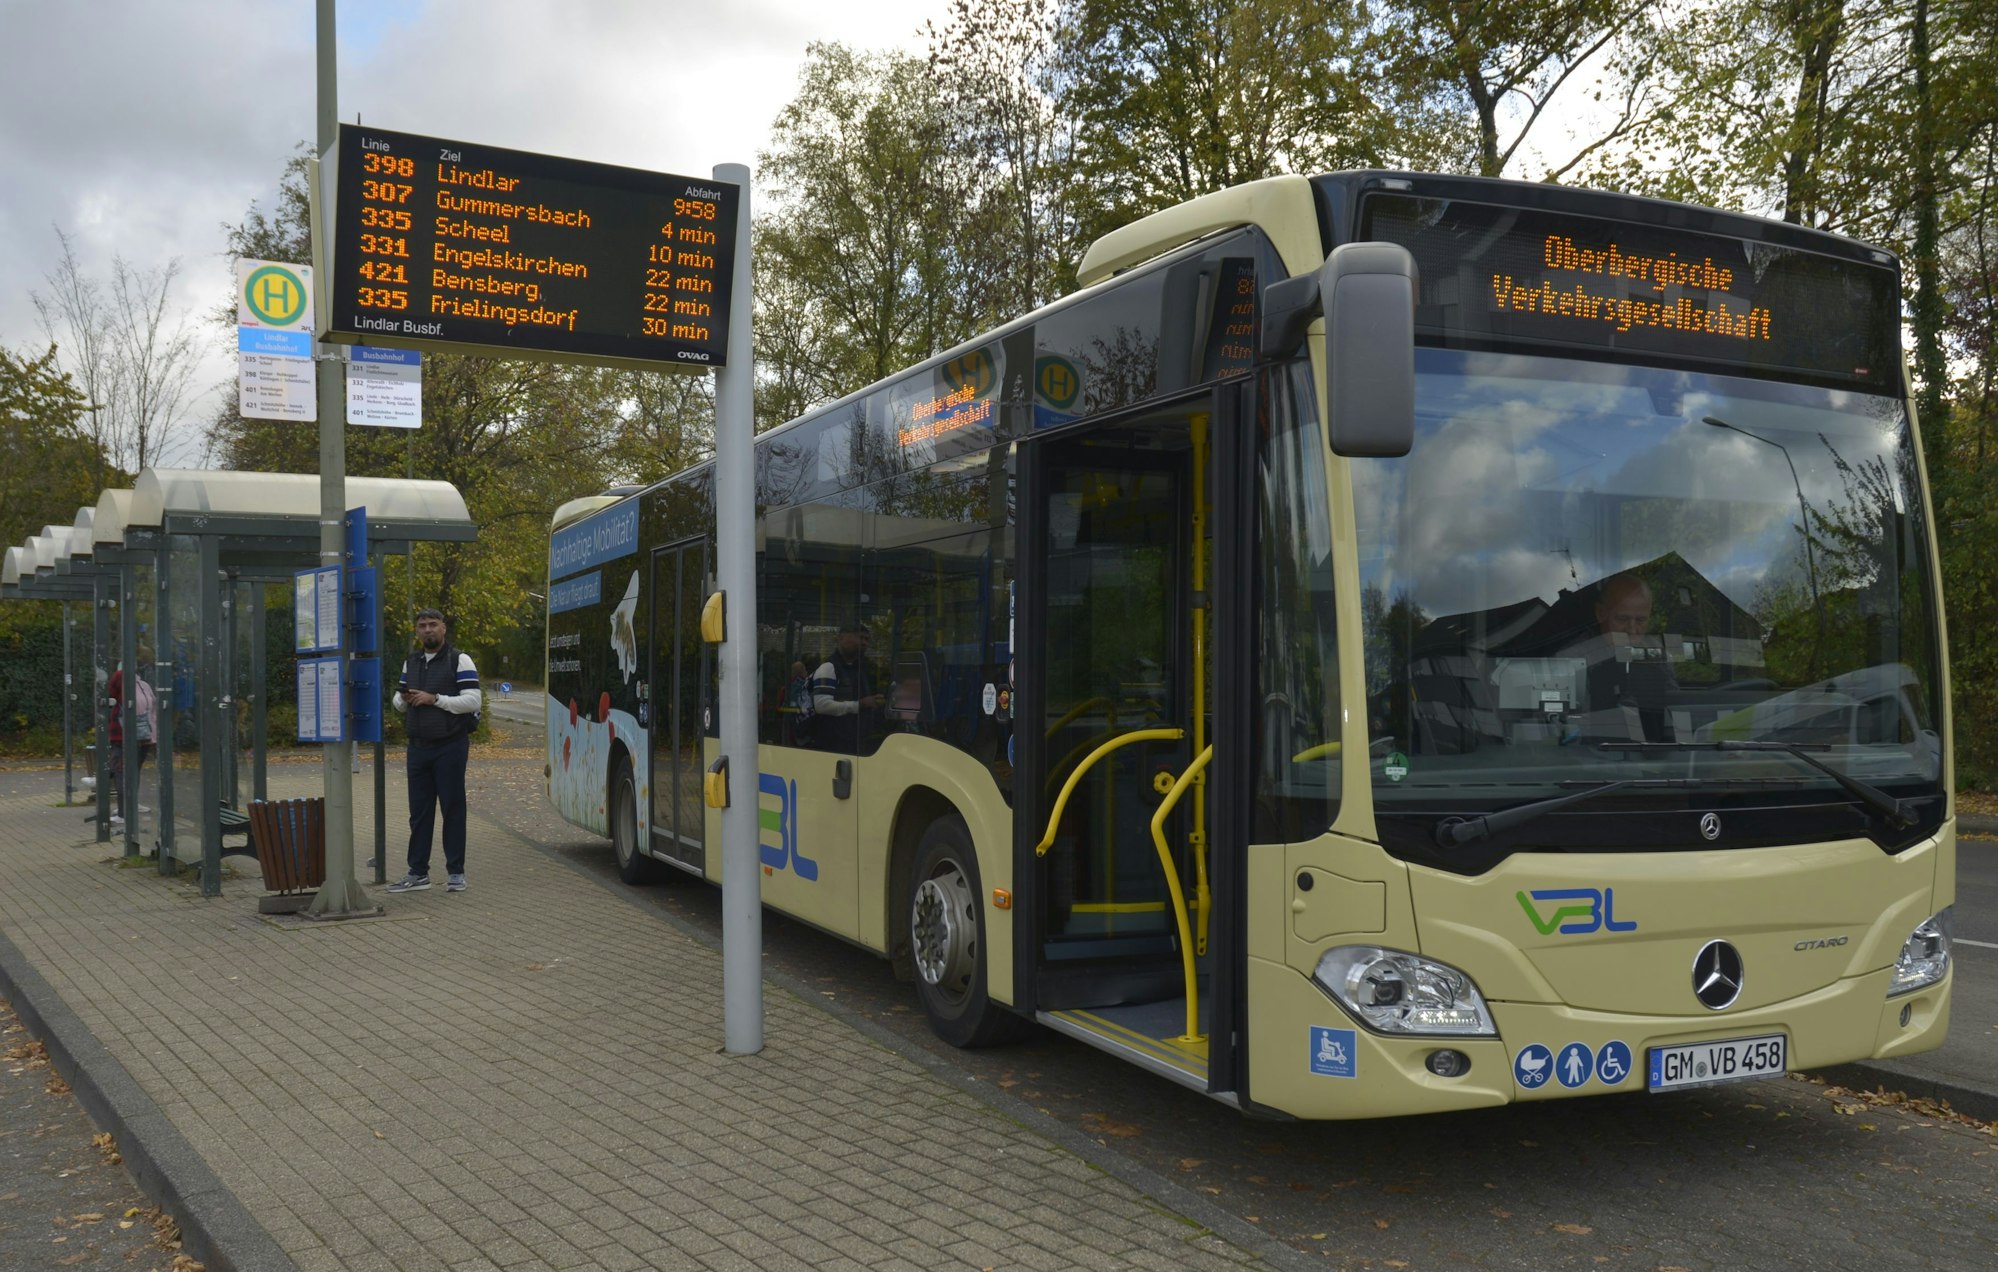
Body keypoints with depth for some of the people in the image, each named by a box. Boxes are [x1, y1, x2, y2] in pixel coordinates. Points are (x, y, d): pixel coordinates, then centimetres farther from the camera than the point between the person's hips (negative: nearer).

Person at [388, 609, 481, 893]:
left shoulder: (460, 660, -5)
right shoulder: (411, 662, 15)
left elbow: (473, 700, -13)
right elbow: (399, 702, 22)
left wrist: (434, 699, -18)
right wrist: (403, 699, -1)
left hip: (450, 746, -6)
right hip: (418, 747, 6)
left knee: (452, 808, -1)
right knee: (419, 811, 8)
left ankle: (455, 872, 6)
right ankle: (418, 872, 14)